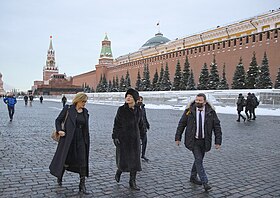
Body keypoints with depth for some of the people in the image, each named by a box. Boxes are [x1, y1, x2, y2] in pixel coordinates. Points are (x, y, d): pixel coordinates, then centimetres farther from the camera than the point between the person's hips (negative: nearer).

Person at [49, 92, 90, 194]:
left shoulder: (85, 112, 7)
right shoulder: (68, 109, -4)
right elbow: (58, 120, 2)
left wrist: (86, 141, 12)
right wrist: (59, 130, -15)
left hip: (81, 140, 3)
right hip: (68, 139, -3)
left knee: (83, 162, -2)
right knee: (65, 159, 12)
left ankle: (82, 185, 9)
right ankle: (59, 177, 41)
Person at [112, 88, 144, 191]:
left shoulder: (138, 110, 4)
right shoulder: (121, 109, -6)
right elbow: (116, 124, -7)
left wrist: (142, 135, 16)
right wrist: (115, 137, -12)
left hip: (135, 138, 3)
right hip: (123, 138, -3)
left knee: (134, 160, 4)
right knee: (123, 159, 0)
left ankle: (132, 182, 16)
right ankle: (119, 171, 34)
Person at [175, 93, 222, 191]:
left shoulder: (211, 112, -3)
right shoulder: (189, 111, -6)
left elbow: (217, 126, 0)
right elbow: (181, 124, 0)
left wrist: (218, 141, -6)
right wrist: (178, 138, -1)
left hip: (204, 141, 3)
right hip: (193, 141, -2)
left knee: (199, 159, 14)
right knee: (198, 160, -6)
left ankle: (193, 177, 34)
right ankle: (205, 182, 1)